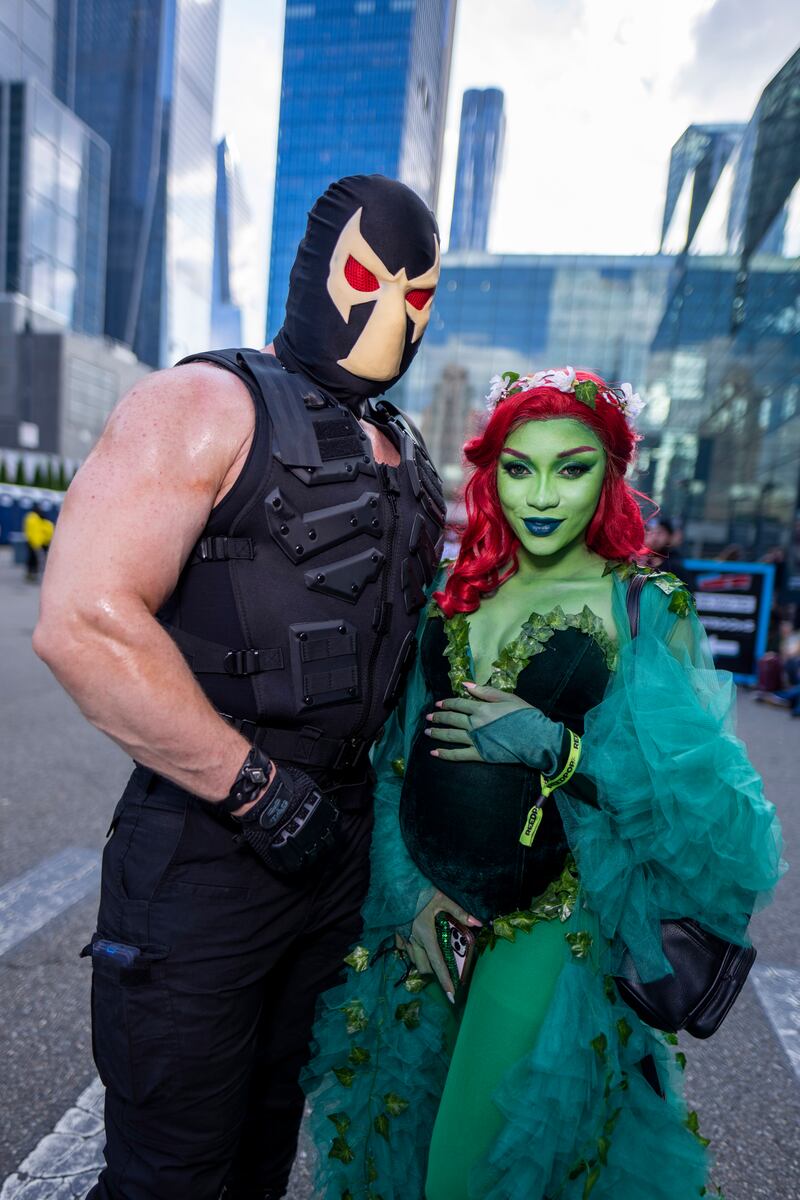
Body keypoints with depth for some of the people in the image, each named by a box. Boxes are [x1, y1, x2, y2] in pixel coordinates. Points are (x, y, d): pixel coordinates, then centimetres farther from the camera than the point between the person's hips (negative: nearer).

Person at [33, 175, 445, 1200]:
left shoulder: (408, 459, 12)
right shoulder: (210, 405, -10)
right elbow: (84, 620, -22)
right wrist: (258, 789, -19)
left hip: (343, 836, 7)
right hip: (209, 840, -6)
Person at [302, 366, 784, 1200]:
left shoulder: (648, 607, -8)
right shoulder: (453, 594, 1)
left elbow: (699, 789, -10)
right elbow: (395, 759, 3)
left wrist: (555, 746, -21)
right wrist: (407, 888, -5)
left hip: (547, 926, -4)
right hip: (423, 907, 4)